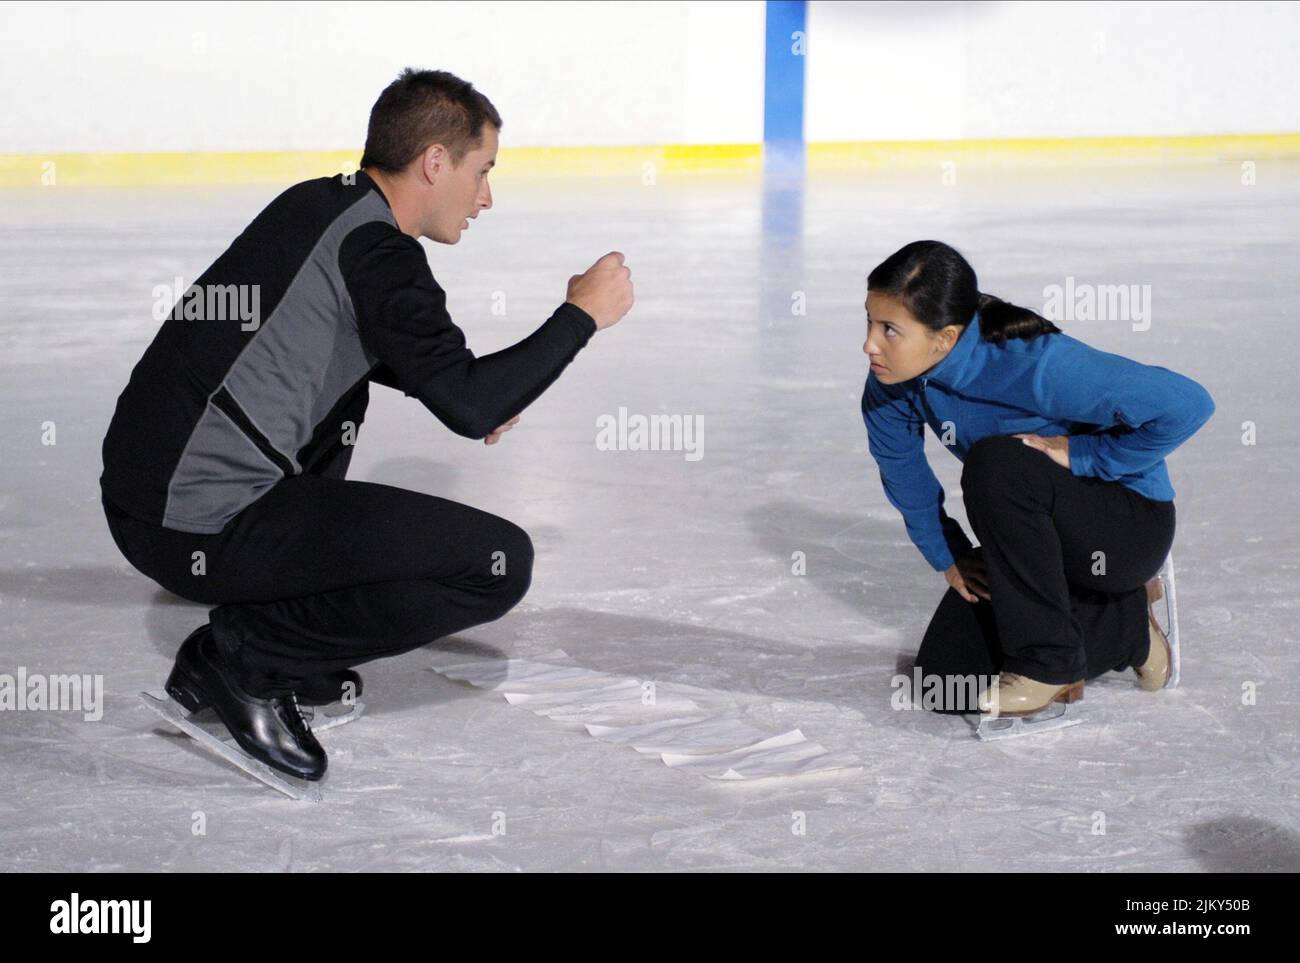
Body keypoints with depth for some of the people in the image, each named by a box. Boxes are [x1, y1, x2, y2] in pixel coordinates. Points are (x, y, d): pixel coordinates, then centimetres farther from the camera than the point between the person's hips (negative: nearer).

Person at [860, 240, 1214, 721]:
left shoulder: (1037, 365, -33)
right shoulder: (892, 380, -14)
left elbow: (1188, 403, -31)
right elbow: (903, 474, 8)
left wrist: (1079, 455, -26)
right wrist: (948, 556, 5)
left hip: (1130, 523, -7)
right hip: (1044, 534, 7)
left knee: (995, 464, -34)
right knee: (947, 681, -4)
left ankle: (1049, 660, -18)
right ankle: (1129, 629, 15)